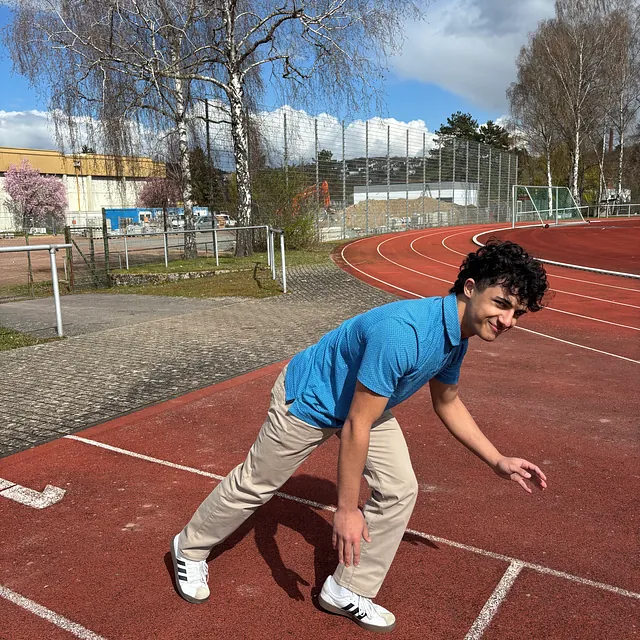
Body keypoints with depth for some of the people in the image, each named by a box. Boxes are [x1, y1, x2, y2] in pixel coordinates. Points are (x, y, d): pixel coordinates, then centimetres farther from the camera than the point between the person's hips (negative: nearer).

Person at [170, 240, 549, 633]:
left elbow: (447, 403, 5)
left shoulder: (458, 335, -13)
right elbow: (356, 426, -36)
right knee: (256, 484, 11)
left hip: (368, 403, 7)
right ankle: (190, 549, 40)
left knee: (400, 490, -2)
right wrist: (346, 509, -27)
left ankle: (348, 591, 18)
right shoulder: (403, 332, -42)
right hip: (309, 400, -7)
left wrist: (498, 461, 1)